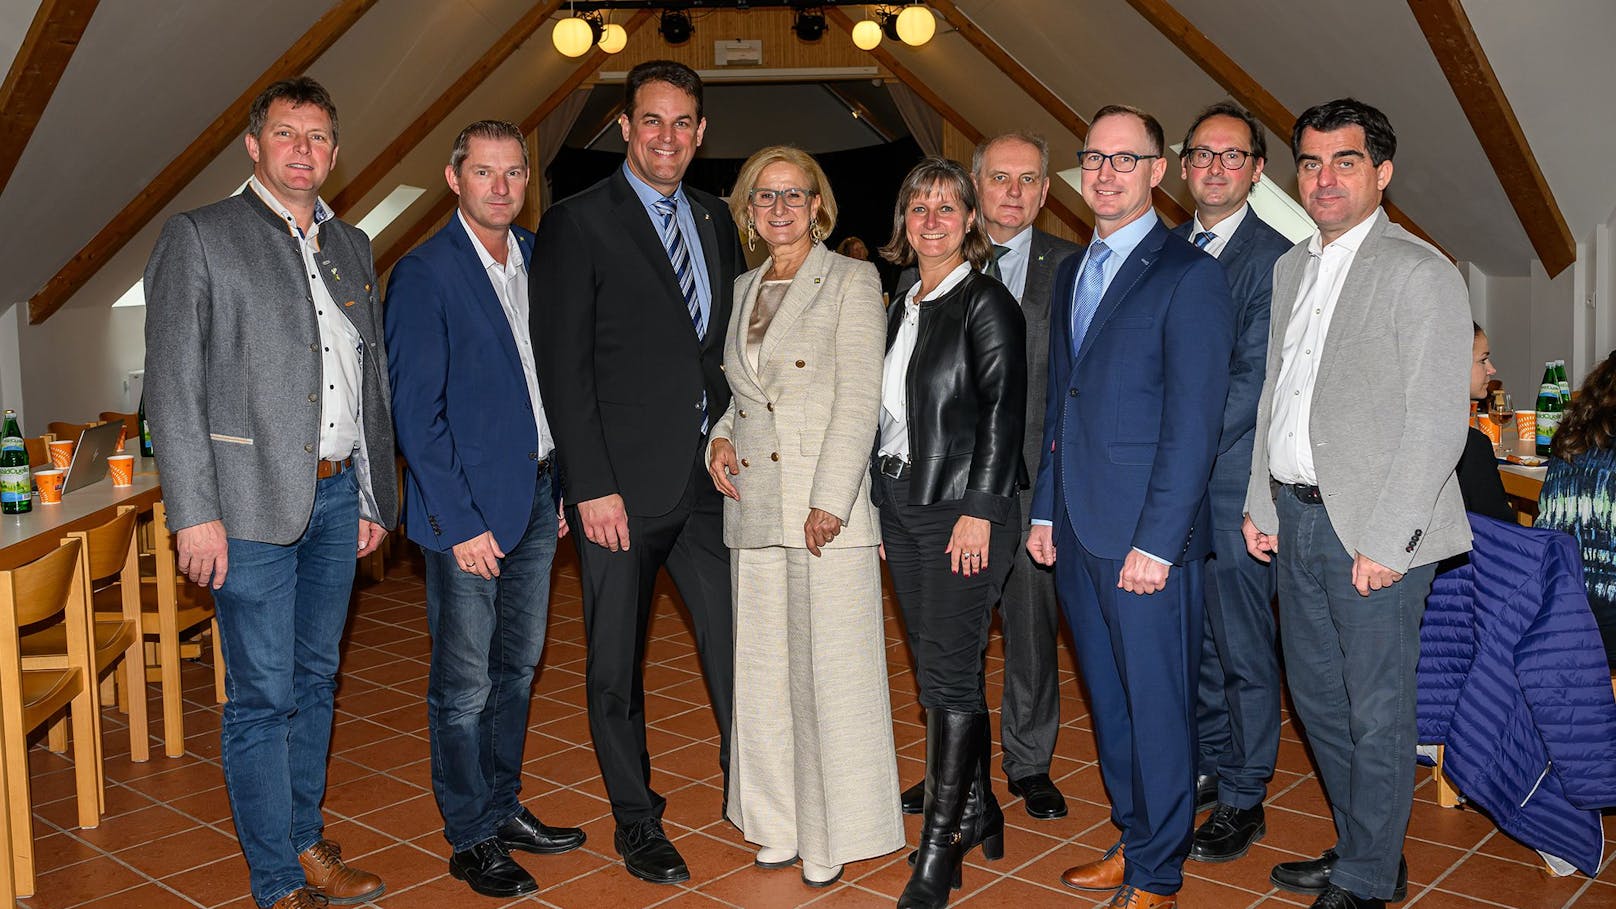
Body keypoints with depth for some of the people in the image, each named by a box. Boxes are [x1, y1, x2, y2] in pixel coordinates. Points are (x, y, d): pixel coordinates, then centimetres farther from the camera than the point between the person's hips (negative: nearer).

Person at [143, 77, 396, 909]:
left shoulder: (351, 247, 15)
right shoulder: (198, 238, -3)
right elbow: (171, 385, -8)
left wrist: (376, 497, 15)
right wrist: (194, 512, -14)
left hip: (337, 497, 6)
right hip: (253, 504, -6)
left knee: (315, 682, 15)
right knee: (263, 697, 0)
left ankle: (306, 842, 29)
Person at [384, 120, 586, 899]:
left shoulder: (539, 258, 9)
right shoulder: (424, 274, -11)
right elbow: (415, 411, -13)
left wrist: (566, 482, 10)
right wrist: (460, 521, -16)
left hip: (538, 495, 7)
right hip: (469, 510, -7)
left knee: (517, 666, 17)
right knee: (465, 684, 4)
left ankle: (503, 807, 33)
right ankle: (472, 840, 19)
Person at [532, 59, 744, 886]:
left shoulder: (716, 219, 12)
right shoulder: (577, 224, -5)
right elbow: (563, 367, -9)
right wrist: (592, 485, -13)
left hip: (708, 478, 4)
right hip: (621, 485, -4)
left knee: (736, 646, 7)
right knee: (617, 666, 8)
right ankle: (635, 821, 25)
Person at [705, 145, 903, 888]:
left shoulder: (851, 281, -2)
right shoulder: (743, 290, 16)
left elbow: (859, 400, -9)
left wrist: (829, 501, -16)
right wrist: (721, 436, 3)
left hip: (827, 507, -6)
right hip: (756, 507, 6)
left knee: (831, 671, -1)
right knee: (764, 670, 11)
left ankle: (833, 834, 14)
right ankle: (782, 822, 25)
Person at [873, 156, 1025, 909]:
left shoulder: (987, 303, -7)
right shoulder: (902, 306, 15)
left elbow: (1003, 413, -13)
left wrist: (979, 509, -19)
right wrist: (881, 508, 14)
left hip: (963, 507, -8)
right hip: (901, 504, 8)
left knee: (949, 676, -7)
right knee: (937, 670, 13)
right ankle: (980, 817, 27)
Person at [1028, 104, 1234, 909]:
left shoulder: (1188, 276, -8)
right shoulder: (1072, 270, 15)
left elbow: (1193, 425, -13)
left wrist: (1157, 541, -17)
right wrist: (1044, 508, 13)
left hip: (1146, 537, -7)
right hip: (1077, 529, 7)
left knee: (1156, 705, 3)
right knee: (1107, 699, 16)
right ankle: (1132, 839, 32)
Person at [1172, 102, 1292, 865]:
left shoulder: (1275, 257, -6)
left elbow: (1252, 379, -13)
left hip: (1233, 479, -6)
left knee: (1243, 644, 4)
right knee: (1193, 637, 16)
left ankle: (1243, 798, 17)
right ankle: (1211, 765, 32)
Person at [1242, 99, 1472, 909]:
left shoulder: (1420, 273, -11)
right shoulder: (1291, 268, 13)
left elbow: (1436, 426, -15)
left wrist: (1385, 542, -18)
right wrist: (1261, 503, 12)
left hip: (1373, 533, -7)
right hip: (1297, 519, 8)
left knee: (1376, 713, 3)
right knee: (1316, 696, 17)